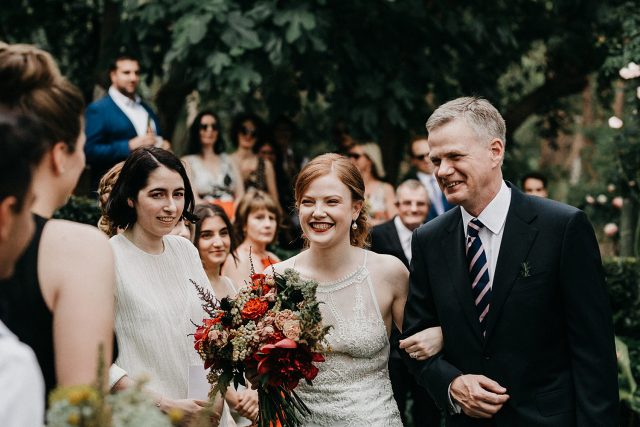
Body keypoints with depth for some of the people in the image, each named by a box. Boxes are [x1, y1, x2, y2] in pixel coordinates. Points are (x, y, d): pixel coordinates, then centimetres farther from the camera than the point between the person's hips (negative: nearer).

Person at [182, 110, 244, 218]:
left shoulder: (228, 160, 20)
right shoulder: (187, 162, 9)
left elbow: (240, 195, 11)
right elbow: (193, 199, -2)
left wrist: (234, 215, -7)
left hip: (233, 215, 3)